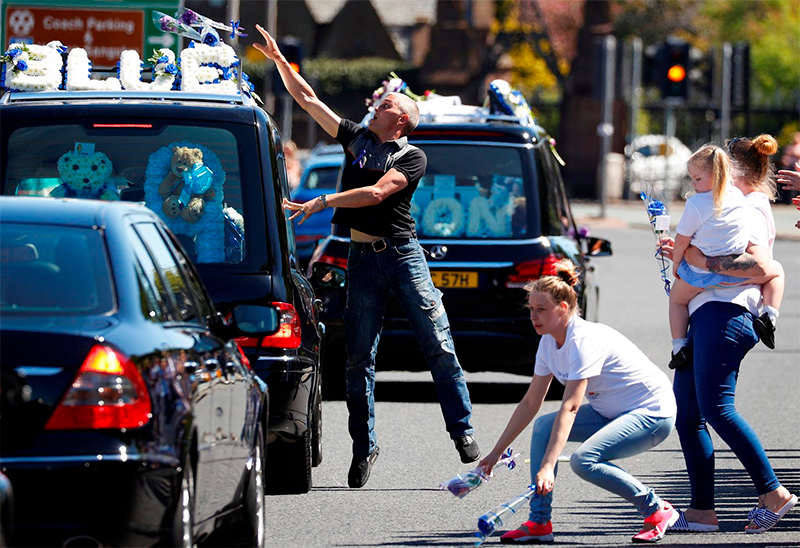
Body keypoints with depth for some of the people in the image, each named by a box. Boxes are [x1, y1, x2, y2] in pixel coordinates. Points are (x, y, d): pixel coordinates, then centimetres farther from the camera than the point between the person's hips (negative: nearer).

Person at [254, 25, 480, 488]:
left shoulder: (412, 157, -2)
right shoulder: (357, 138, 14)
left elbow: (375, 193, -15)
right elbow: (308, 100, 15)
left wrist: (322, 203, -17)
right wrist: (279, 60, 10)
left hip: (404, 254, -4)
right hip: (363, 258, 4)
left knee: (439, 346, -5)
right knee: (360, 357, 2)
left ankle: (463, 430, 2)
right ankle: (364, 446, 6)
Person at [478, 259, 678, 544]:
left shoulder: (584, 340, -26)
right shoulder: (549, 342, 1)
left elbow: (570, 407, -34)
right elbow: (530, 403, 9)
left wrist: (547, 467, -40)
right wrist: (496, 452, 7)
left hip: (652, 413, -9)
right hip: (610, 412, 9)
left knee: (584, 461, -27)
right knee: (543, 425, -5)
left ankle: (657, 511, -11)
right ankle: (539, 523, -5)